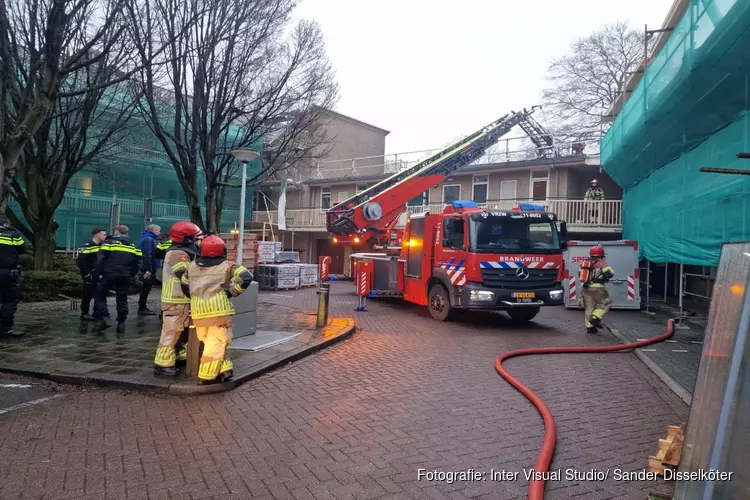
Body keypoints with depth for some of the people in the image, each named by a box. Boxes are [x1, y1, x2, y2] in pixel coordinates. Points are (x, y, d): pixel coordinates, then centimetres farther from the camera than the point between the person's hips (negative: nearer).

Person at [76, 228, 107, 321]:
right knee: (88, 294, 0)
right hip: (90, 276, -8)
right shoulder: (87, 247, -16)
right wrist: (86, 274, -18)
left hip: (99, 275, 8)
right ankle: (84, 313, 11)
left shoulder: (102, 246, 10)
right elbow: (80, 261, -20)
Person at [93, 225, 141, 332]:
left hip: (109, 274, -3)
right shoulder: (133, 245, 14)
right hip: (125, 276, 3)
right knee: (122, 299, 10)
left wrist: (100, 273, 2)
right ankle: (121, 323, 9)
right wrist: (131, 275, 15)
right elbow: (137, 261, 9)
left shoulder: (109, 242, 2)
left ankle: (103, 318, -3)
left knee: (100, 296, 11)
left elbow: (100, 258, -6)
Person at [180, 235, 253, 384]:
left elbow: (184, 286, 23)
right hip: (219, 309, -4)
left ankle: (224, 369, 15)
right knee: (216, 343, 4)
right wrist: (231, 292, -1)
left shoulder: (192, 266, 15)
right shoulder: (227, 266, 3)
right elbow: (246, 277, -8)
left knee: (209, 342, 16)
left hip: (198, 311, 4)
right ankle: (207, 376, 6)